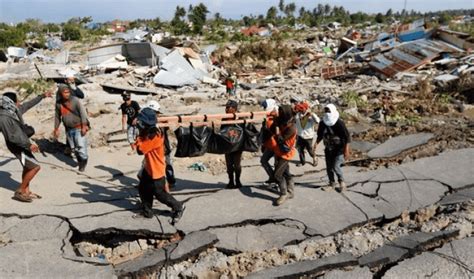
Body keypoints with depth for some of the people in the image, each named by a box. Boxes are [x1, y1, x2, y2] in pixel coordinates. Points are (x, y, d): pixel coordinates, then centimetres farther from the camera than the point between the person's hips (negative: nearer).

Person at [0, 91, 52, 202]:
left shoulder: (15, 110, -2)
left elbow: (28, 105, 15)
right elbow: (11, 137, -28)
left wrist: (42, 96, 21)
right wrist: (28, 145, -28)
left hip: (23, 143, 9)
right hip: (17, 146, -9)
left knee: (28, 167, 17)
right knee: (35, 167, -8)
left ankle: (26, 191, 28)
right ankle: (19, 192, 2)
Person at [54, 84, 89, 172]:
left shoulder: (75, 100, -13)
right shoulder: (58, 103, 0)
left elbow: (82, 113, -13)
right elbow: (57, 117, 11)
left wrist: (84, 126, -18)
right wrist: (56, 129, 11)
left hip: (78, 127, -5)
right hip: (68, 129, 5)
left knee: (81, 145, -8)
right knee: (73, 147, 13)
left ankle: (83, 162, 11)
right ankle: (79, 161, 31)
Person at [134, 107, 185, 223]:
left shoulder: (155, 136, -31)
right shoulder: (149, 132, -1)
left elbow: (140, 149, -28)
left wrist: (140, 135, -17)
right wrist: (141, 132, -9)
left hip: (156, 170, -9)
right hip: (148, 168, 9)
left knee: (159, 194, 5)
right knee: (143, 189, 16)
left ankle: (178, 208, 23)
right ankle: (147, 211, 31)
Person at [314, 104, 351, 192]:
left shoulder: (339, 123, -19)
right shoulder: (322, 123, -5)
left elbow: (347, 137, -16)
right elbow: (320, 135, 10)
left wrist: (346, 150, -20)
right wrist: (316, 143, -7)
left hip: (339, 149, -5)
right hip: (328, 149, 5)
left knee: (336, 166, -11)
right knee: (329, 168, 10)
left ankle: (342, 182, 15)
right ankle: (331, 184, 29)